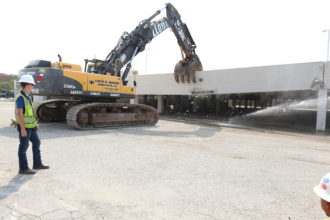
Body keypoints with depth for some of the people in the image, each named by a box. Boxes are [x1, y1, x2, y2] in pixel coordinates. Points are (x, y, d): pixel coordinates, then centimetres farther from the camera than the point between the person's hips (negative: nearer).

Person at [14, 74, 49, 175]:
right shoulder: (20, 98, -19)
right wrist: (23, 129, -24)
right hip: (24, 127, -10)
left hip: (31, 126, 10)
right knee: (23, 147, 0)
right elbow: (19, 114, -23)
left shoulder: (26, 96, 10)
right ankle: (23, 168, 10)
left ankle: (37, 164, 26)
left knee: (36, 143, 15)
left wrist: (35, 123, 21)